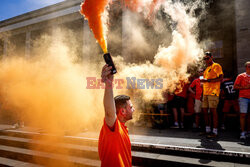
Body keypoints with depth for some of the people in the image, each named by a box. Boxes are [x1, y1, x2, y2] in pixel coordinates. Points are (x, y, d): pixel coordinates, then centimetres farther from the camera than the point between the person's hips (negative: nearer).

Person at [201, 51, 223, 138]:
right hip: (205, 93, 8)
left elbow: (220, 78, -13)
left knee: (213, 111, -9)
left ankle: (215, 132, -4)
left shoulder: (216, 66, 0)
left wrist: (207, 80, -20)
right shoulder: (207, 68, 24)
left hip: (213, 92, -8)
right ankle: (208, 130, 17)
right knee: (205, 111, 7)